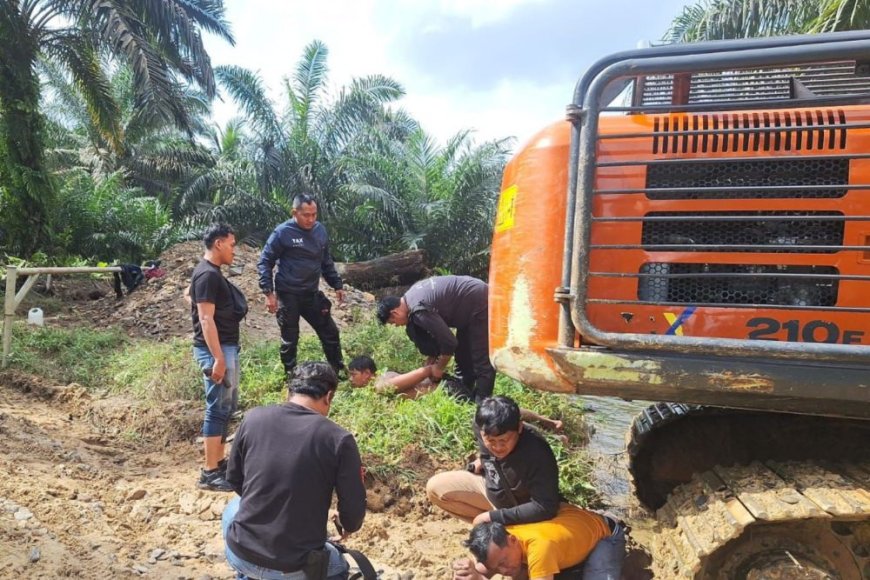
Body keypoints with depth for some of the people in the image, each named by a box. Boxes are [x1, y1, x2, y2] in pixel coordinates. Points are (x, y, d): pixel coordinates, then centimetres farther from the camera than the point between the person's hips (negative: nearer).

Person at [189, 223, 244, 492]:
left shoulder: (210, 272, 14)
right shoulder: (208, 275, -17)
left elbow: (188, 294, 32)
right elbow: (206, 320, -22)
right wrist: (218, 358, -25)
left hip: (227, 347, 11)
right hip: (216, 349, -11)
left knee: (227, 407, 15)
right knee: (218, 409, -6)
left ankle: (219, 462, 24)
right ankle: (209, 473, 1)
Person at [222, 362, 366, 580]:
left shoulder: (253, 417, -5)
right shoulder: (339, 439, -13)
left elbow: (234, 479, 10)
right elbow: (353, 513, -6)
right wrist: (345, 524, 18)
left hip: (240, 555, 2)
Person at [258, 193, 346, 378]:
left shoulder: (320, 230, 3)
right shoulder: (283, 232, -14)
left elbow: (327, 262, 15)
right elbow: (264, 262, -9)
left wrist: (337, 285, 12)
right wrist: (269, 292, -16)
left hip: (312, 294, 5)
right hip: (288, 296, -5)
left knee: (330, 333, 11)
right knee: (290, 340, 7)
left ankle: (340, 372, 27)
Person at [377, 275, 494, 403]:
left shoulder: (419, 310, -25)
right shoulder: (410, 296, 5)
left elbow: (449, 342, -21)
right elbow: (436, 332, 16)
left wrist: (439, 368, -5)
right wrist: (432, 363, 15)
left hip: (479, 302, -11)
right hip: (472, 301, 11)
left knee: (481, 360, -9)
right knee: (463, 356, 18)